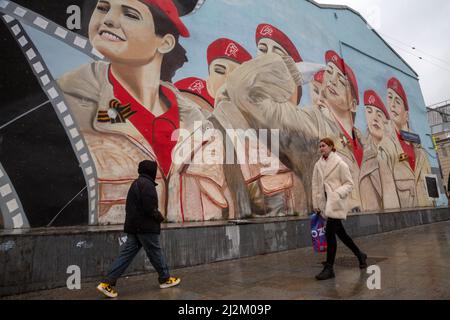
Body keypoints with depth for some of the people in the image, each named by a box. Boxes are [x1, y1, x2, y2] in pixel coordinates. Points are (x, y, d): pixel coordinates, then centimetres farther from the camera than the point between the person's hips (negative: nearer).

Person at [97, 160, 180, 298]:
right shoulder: (147, 184, -16)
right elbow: (149, 208, -23)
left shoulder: (136, 183, 16)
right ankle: (165, 279, 22)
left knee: (127, 254, 9)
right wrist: (159, 217, -5)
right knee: (155, 253, 6)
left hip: (133, 226, 9)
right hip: (146, 227, -9)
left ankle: (107, 283, 6)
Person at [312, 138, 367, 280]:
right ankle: (360, 255, 39)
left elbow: (349, 183, -6)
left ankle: (329, 268, 1)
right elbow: (316, 185, 10)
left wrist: (338, 193, -21)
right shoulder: (318, 165, 8)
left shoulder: (340, 163, -7)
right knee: (340, 232, 16)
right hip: (326, 203, 6)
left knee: (330, 233, -9)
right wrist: (316, 203, 8)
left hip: (337, 203, -6)